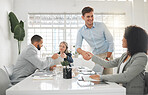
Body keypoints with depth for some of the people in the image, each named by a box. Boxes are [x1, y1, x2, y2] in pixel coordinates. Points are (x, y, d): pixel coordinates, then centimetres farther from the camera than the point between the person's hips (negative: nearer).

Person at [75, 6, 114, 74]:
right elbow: (77, 46, -10)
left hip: (106, 54, -2)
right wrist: (82, 52, -34)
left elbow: (110, 42, -6)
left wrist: (107, 58, -10)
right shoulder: (81, 32, -3)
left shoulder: (101, 25, -9)